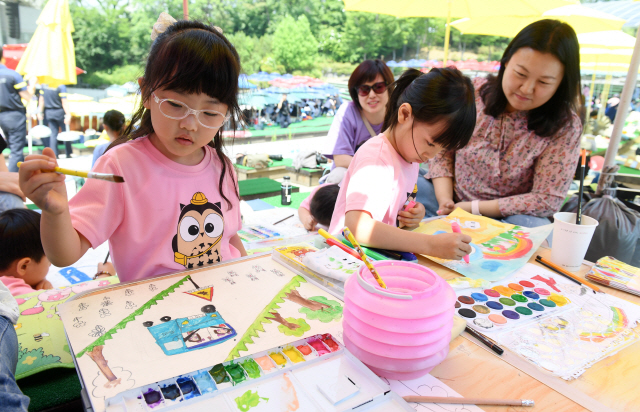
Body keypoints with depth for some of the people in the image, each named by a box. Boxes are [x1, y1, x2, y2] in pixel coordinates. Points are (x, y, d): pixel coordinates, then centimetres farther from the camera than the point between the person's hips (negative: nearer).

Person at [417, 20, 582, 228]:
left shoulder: (565, 127, -12)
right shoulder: (473, 93, -6)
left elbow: (547, 201, -14)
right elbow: (442, 150, 0)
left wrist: (473, 208, -19)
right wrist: (445, 201, -17)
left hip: (506, 219, -1)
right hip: (451, 204, 1)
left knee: (536, 227, -35)